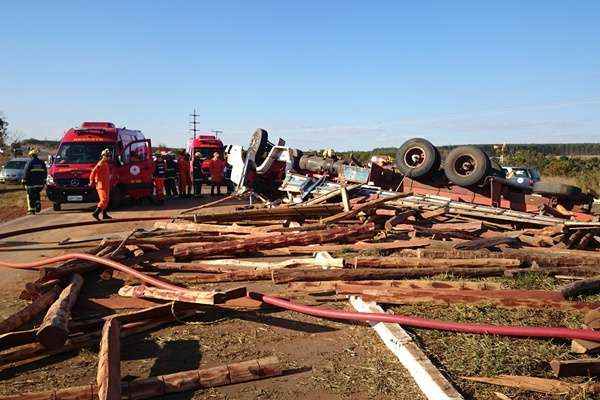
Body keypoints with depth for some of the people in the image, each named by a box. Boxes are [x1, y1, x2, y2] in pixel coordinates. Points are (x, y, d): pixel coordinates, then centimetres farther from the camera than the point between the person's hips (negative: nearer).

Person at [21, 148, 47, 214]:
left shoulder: (29, 162, -8)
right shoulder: (42, 162, 8)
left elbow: (26, 172, -8)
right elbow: (45, 172, 12)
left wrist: (24, 180, 0)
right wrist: (44, 180, 19)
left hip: (31, 183, -4)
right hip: (40, 183, 5)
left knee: (31, 196, 2)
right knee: (37, 195, 19)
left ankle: (31, 209, 4)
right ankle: (38, 204, 1)